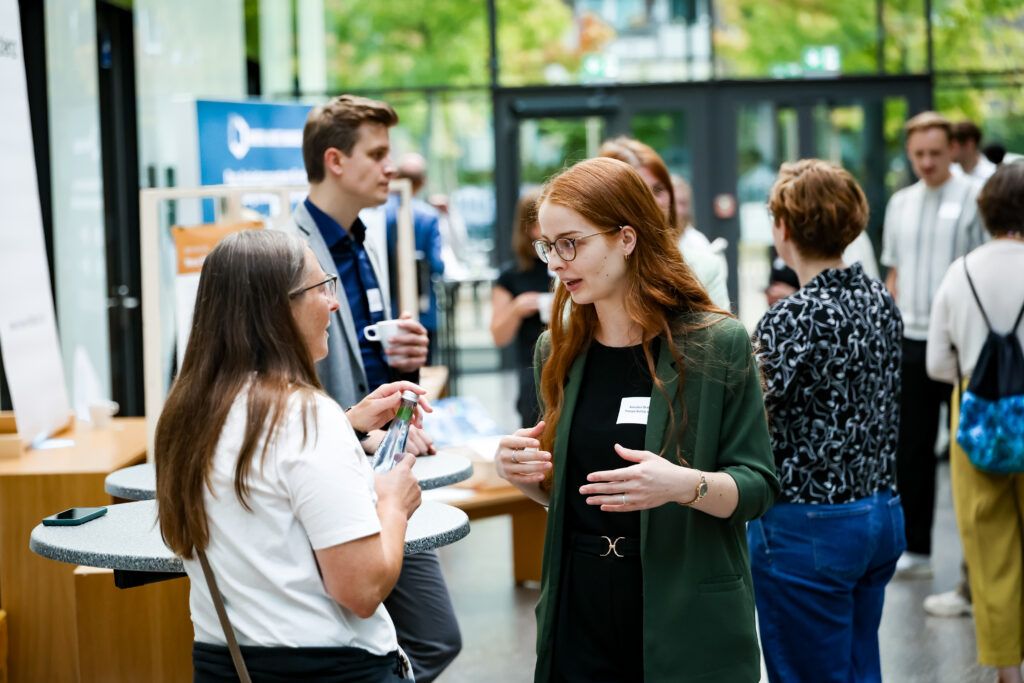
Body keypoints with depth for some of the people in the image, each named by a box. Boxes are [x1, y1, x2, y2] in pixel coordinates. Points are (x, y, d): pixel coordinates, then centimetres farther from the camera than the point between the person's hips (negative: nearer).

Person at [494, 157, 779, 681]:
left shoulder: (717, 344, -10)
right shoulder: (558, 351, 4)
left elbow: (758, 487, -9)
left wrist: (687, 485, -27)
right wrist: (521, 472, -6)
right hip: (579, 620, 4)